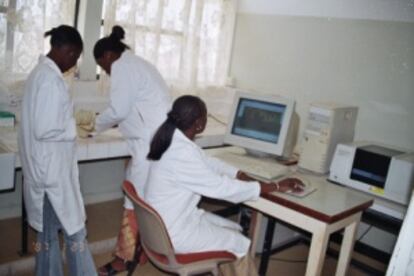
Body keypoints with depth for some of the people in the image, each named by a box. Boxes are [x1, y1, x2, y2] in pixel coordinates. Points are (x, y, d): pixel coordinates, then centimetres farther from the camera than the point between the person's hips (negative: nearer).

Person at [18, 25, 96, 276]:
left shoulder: (41, 72, 11)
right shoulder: (51, 79, -20)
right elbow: (44, 130, -24)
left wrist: (70, 125, 8)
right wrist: (73, 130, -10)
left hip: (49, 168, 10)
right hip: (53, 169, -10)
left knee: (49, 231, 18)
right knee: (74, 231, 3)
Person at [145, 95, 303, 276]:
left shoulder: (176, 140, -1)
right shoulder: (181, 154, -31)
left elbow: (209, 164, 7)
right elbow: (223, 187, -26)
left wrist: (249, 178, -1)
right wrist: (275, 187, -19)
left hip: (171, 221, 9)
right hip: (173, 233, -9)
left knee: (234, 229, 16)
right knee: (240, 244, 5)